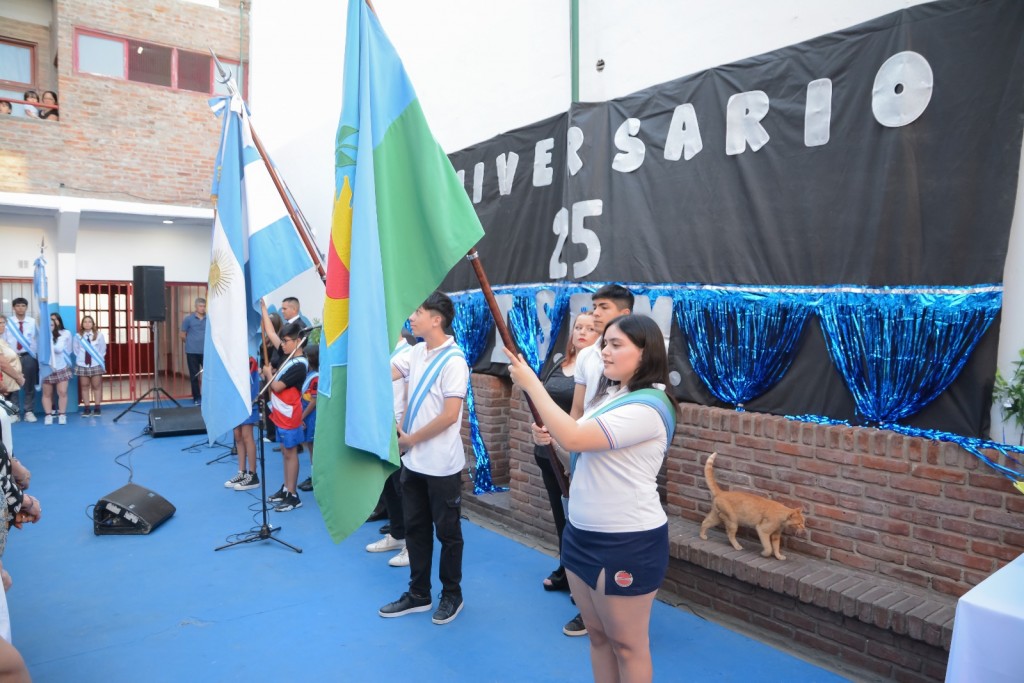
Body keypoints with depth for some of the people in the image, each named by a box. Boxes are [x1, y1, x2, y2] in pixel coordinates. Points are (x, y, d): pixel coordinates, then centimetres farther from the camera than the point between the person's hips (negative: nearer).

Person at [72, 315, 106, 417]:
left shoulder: (99, 334, -1)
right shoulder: (78, 336, 2)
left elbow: (103, 349, 4)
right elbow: (75, 349, 8)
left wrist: (98, 358, 0)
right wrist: (81, 358, 1)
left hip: (96, 364, -1)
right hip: (82, 364, 1)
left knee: (96, 386, 2)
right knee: (84, 386, 4)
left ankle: (97, 408, 6)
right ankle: (86, 408, 8)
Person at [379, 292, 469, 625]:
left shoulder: (453, 361, -17)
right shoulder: (416, 352, 6)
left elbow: (449, 415, -21)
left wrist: (411, 439, -13)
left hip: (442, 465, -7)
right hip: (412, 461, 7)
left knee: (447, 532, 9)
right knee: (415, 529, 17)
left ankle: (452, 595, 27)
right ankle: (418, 594, 32)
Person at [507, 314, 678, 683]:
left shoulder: (648, 406, -22)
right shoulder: (607, 394, 7)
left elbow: (575, 438, -30)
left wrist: (531, 384, -23)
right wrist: (552, 437, 0)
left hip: (628, 542, -9)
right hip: (582, 532, 9)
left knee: (627, 643, 9)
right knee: (598, 634, 20)